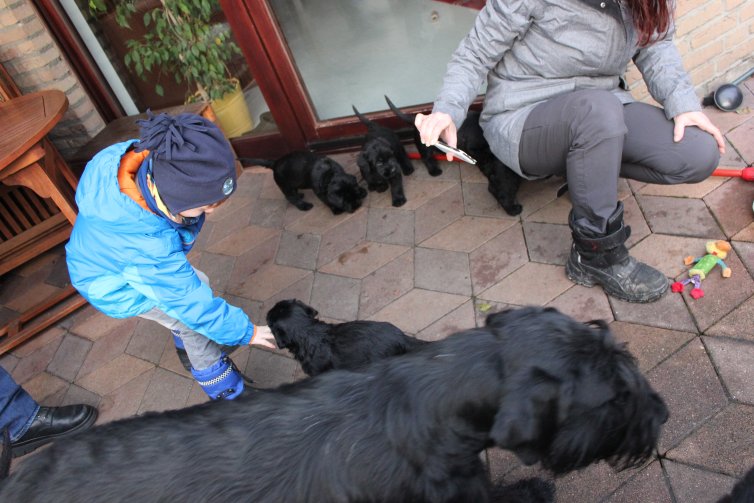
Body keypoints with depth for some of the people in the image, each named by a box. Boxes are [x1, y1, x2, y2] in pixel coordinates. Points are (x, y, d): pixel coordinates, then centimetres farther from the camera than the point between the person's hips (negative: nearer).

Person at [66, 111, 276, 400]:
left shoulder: (152, 158, -29)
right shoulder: (147, 246, -46)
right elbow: (193, 302, -33)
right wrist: (245, 332, -21)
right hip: (115, 285, -7)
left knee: (195, 284, 11)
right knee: (193, 317, -9)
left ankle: (190, 351, 37)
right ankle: (224, 391, 12)